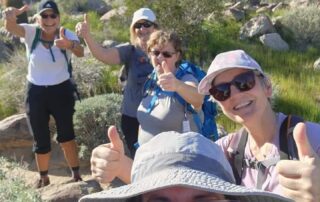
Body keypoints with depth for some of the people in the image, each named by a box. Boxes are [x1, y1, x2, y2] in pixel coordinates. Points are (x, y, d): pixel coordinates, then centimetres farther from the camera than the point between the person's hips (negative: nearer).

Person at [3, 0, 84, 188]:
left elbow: (80, 52, -35)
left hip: (62, 90, -1)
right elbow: (11, 27, -33)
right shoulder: (31, 32, -12)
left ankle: (76, 174, 16)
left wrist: (70, 45, -60)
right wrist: (10, 17, -59)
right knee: (41, 140, 10)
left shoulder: (66, 34, -14)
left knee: (66, 135, 0)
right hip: (36, 92, 1)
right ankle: (44, 178, 28)